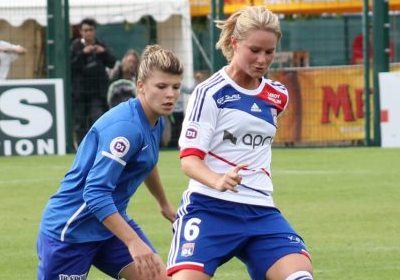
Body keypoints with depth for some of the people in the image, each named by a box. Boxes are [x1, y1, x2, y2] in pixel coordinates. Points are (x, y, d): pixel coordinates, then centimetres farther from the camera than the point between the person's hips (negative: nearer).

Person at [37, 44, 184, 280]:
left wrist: (164, 204, 42)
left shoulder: (155, 122, 3)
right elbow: (95, 193, -32)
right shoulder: (125, 126, -26)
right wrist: (133, 242, -36)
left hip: (111, 220, 9)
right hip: (70, 230, -9)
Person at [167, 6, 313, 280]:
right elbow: (189, 159, -13)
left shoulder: (278, 96, 12)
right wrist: (218, 182, -30)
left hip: (261, 211, 5)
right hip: (210, 208, -5)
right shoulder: (210, 92, -5)